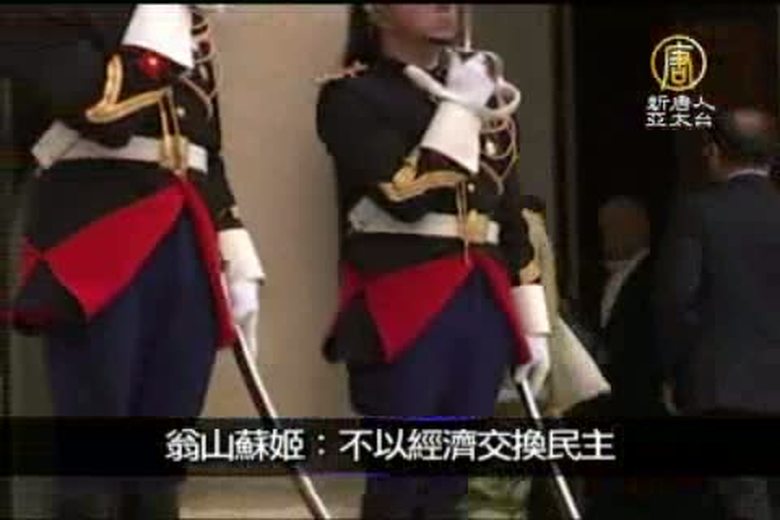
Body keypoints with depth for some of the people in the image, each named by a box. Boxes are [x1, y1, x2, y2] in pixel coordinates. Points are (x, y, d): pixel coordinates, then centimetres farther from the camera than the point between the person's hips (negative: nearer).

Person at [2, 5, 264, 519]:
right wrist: (162, 26, -10)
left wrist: (238, 260, 14)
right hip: (96, 250, -6)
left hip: (186, 250, 7)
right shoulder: (44, 18, -3)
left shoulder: (190, 22, 19)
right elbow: (106, 109, -19)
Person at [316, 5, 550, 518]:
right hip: (403, 308, -6)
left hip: (482, 304, 6)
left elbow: (511, 216, 20)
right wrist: (459, 106, -8)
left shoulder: (482, 94, 19)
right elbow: (406, 196, -16)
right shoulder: (352, 95, -1)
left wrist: (532, 321, 16)